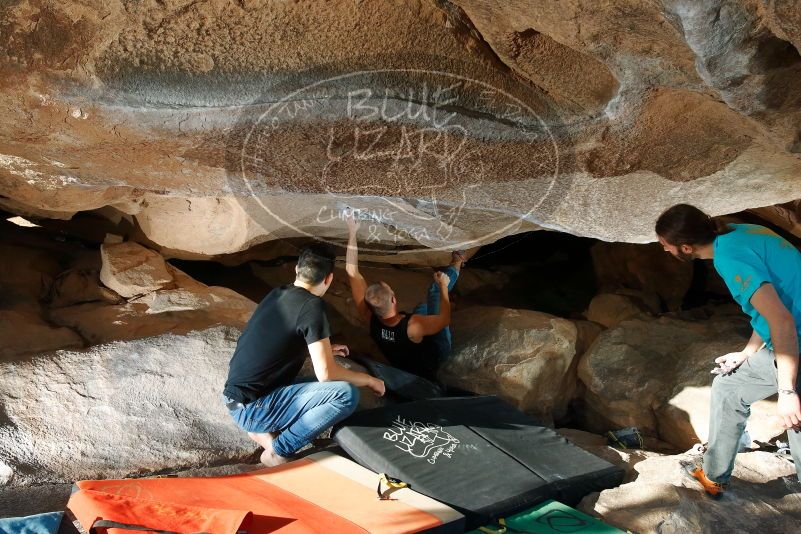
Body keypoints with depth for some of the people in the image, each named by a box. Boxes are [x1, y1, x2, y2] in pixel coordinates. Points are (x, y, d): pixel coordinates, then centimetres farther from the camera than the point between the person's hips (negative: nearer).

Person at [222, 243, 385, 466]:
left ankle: (263, 431, 9)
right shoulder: (312, 305, -16)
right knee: (347, 394, -18)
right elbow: (326, 373, -18)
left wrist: (324, 348, 31)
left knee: (324, 387, 24)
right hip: (251, 407, -9)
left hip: (237, 396, 9)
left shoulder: (277, 293, 8)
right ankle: (278, 451, -7)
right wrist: (369, 380, -2)